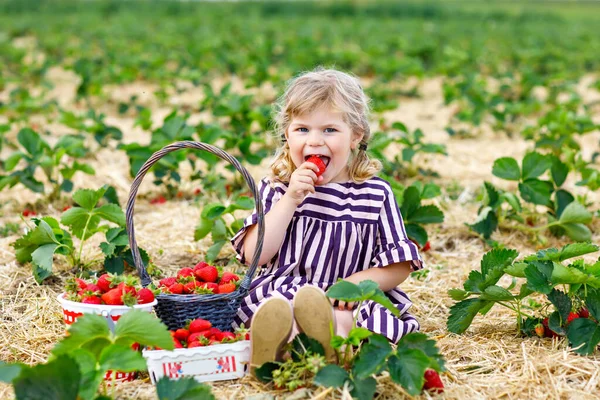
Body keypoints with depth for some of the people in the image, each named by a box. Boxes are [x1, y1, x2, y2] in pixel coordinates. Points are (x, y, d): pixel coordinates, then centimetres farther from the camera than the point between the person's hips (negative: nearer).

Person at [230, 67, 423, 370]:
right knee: (278, 310, -35)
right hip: (279, 291, 1)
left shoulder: (376, 194, 8)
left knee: (340, 319, -36)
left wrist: (360, 280, -13)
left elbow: (400, 266, 7)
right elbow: (254, 255, -1)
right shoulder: (276, 189, 11)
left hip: (347, 301, 0)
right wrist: (291, 200, -8)